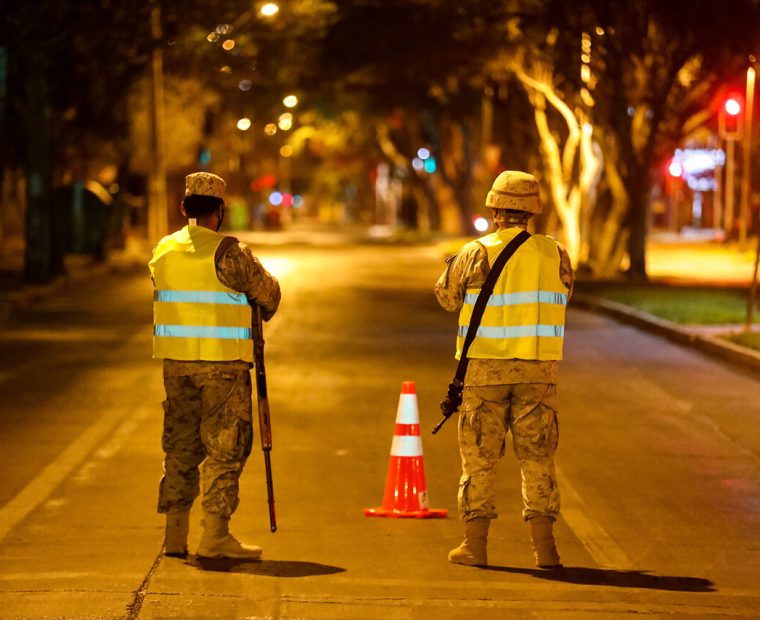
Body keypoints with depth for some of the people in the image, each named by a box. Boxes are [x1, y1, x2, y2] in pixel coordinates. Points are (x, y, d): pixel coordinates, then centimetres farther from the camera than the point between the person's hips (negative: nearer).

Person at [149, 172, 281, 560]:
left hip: (176, 359, 6)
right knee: (225, 447, 1)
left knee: (180, 446, 13)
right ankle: (214, 535, -1)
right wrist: (257, 317, 21)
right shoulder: (229, 252, -11)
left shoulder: (163, 251, 6)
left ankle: (175, 534, 13)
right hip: (222, 360, -6)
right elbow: (268, 294, -2)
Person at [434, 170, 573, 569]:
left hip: (485, 368, -2)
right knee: (538, 458, 8)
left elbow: (447, 297, 5)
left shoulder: (477, 253, -8)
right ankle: (544, 546, 5)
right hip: (538, 370, 2)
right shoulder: (555, 254, -1)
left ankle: (475, 545, 9)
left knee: (480, 457, 8)